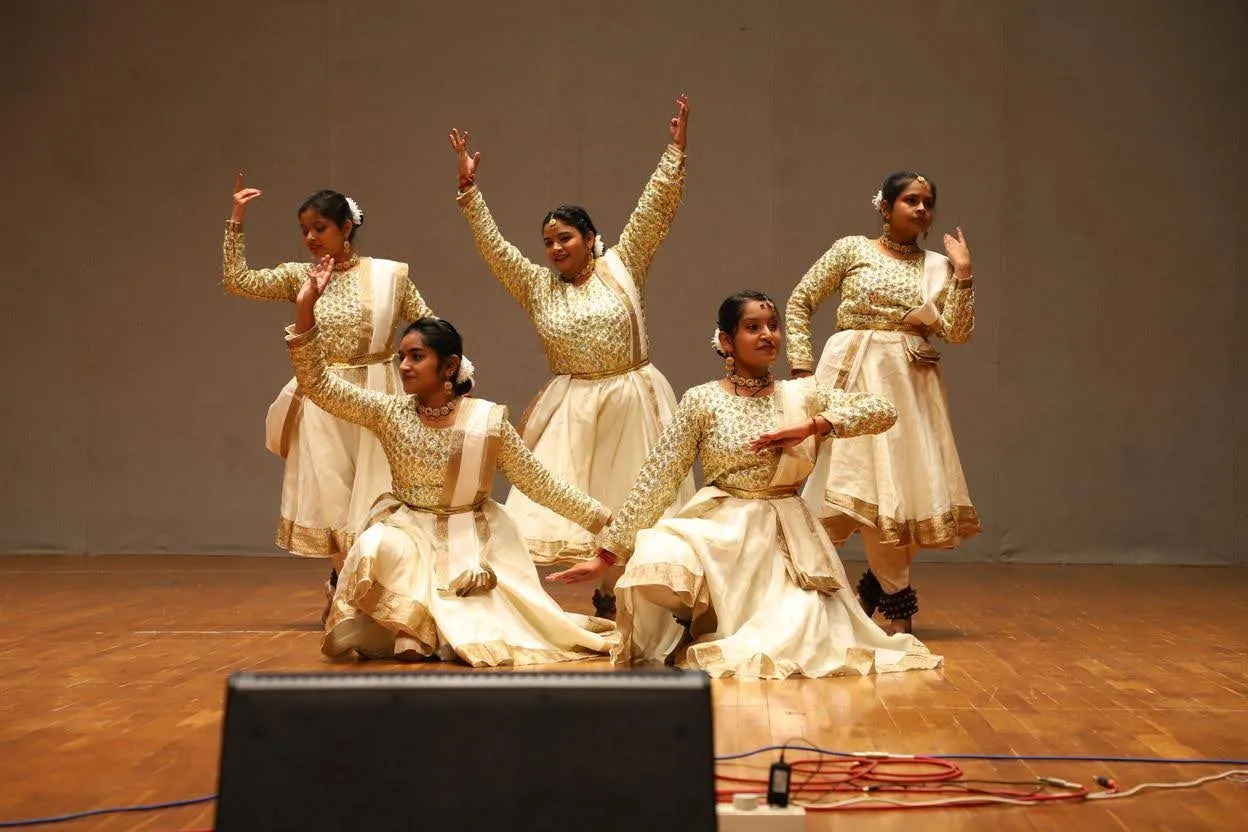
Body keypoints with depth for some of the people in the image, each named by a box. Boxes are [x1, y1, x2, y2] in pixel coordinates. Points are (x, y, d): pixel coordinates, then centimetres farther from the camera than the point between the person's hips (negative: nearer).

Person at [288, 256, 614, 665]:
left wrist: (602, 518, -5)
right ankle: (411, 628, -11)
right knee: (377, 550, -34)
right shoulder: (389, 411, -6)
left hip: (470, 538, -1)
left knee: (480, 639, -20)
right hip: (407, 528, 1)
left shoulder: (488, 419, -10)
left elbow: (537, 482, -2)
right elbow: (317, 384, -12)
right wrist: (306, 308, -23)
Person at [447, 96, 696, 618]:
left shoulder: (621, 266, 0)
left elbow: (656, 208, -4)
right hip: (571, 408, 1)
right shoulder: (537, 285, 5)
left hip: (630, 403, 0)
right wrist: (469, 190, -6)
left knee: (627, 505, 6)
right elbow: (492, 246, 1)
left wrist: (676, 150, -10)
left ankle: (611, 594, 20)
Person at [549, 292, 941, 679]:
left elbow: (883, 410, -3)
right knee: (657, 565, -35)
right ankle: (684, 631, 1)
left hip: (787, 539, 2)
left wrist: (812, 426, -16)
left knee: (797, 642, -23)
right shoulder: (702, 400, 1)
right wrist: (606, 555, -7)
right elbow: (655, 481, -2)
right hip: (717, 531, -2)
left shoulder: (802, 394, 7)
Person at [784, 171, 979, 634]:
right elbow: (799, 303, 5)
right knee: (873, 484, -8)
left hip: (912, 384, 4)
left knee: (914, 485, 0)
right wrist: (801, 364, -3)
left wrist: (963, 274, -7)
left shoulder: (937, 267, 11)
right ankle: (898, 602, 3)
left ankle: (871, 591, 19)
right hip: (858, 375, -3)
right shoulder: (851, 250, 3)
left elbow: (957, 332, 1)